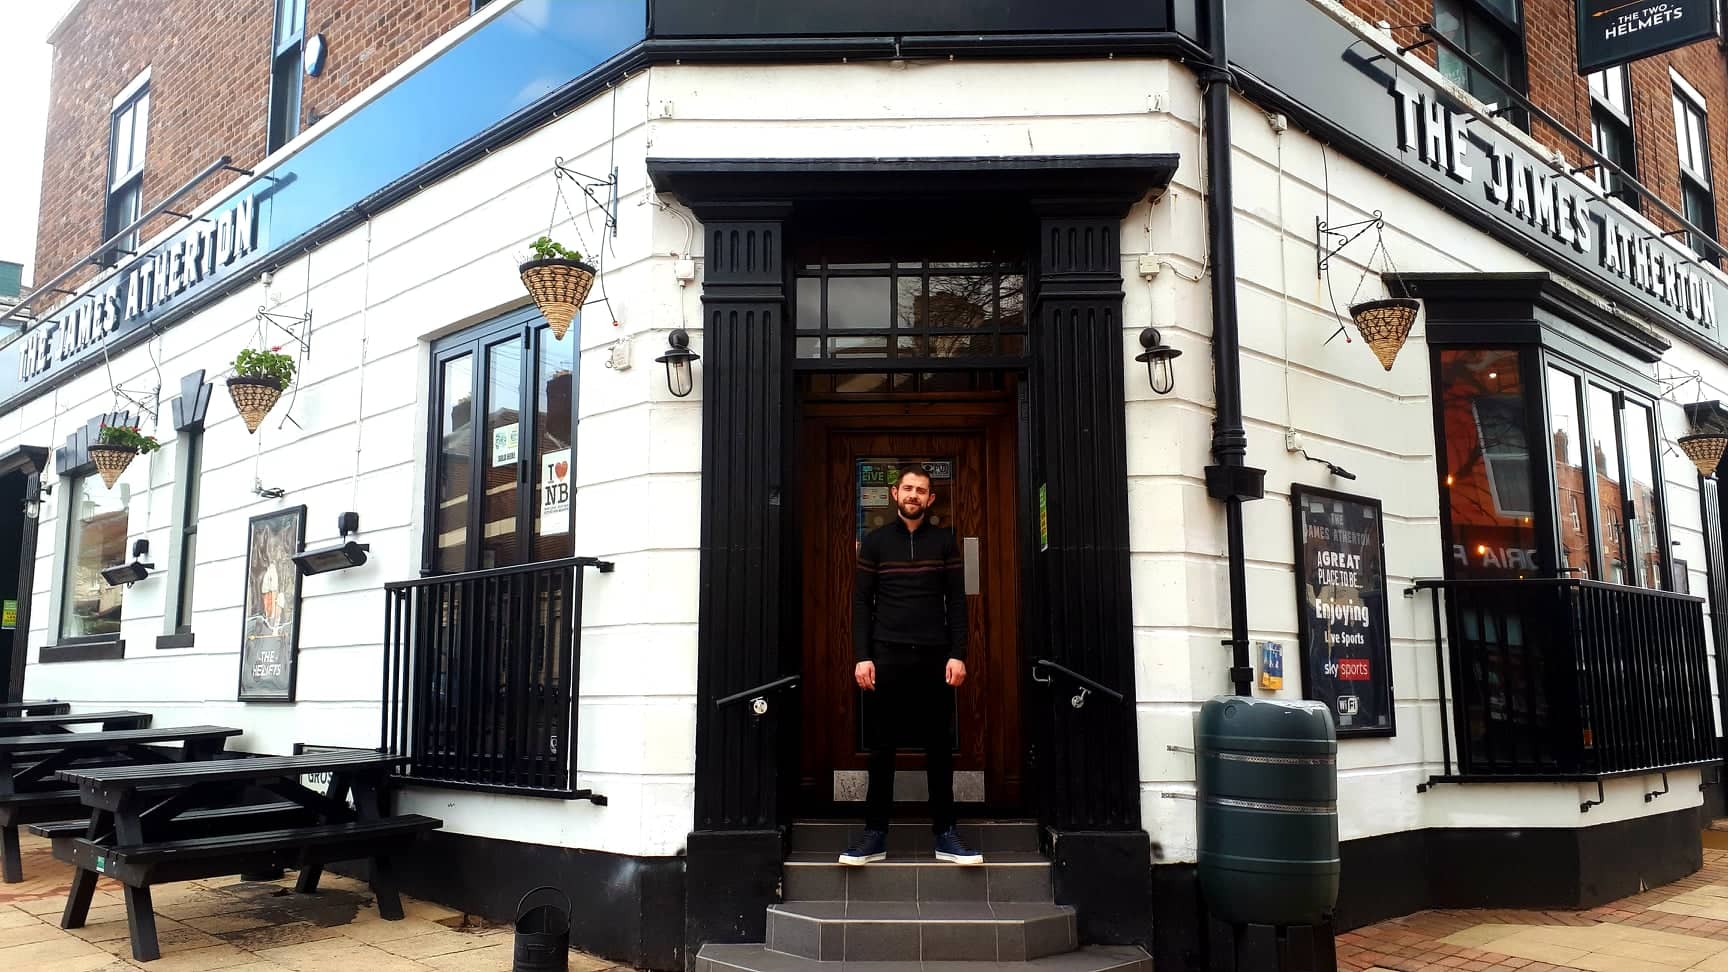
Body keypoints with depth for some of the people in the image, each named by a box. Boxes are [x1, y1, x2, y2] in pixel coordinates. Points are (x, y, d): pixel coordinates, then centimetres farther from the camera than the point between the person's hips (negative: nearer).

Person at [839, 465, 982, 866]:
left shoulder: (945, 541, 7)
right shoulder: (874, 541, 6)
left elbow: (956, 601, 5)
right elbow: (861, 602, 3)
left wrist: (957, 654, -5)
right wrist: (861, 656, -6)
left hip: (935, 657, 1)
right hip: (886, 657, -1)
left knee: (939, 747, 5)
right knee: (882, 747, 3)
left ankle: (945, 834, 12)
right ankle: (875, 834, 9)